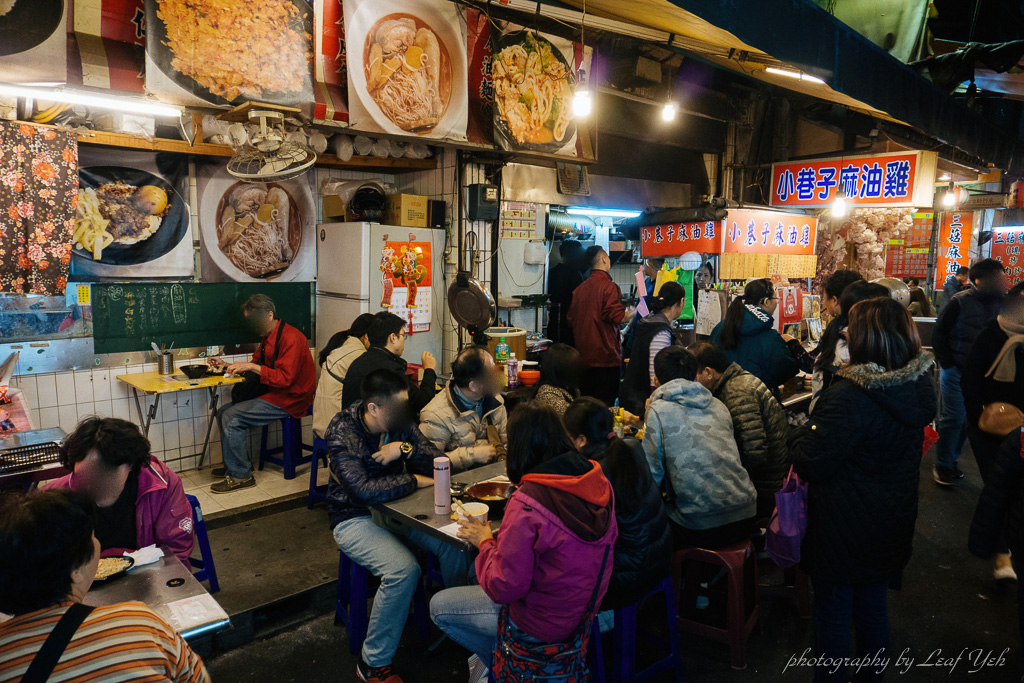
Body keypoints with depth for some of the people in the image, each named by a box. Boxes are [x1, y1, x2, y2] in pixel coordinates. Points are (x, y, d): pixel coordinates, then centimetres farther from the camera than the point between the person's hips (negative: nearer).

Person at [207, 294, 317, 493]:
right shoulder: (268, 337, 14)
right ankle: (234, 463, 21)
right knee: (224, 413, 5)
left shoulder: (291, 338, -18)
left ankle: (240, 475, -5)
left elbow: (285, 378, -25)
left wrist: (252, 367, -23)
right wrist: (227, 365, 11)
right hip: (273, 394, 10)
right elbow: (256, 365, 24)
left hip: (289, 400, -10)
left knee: (231, 417, -17)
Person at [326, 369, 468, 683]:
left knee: (455, 542, -17)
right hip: (355, 517, -5)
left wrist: (406, 448, -23)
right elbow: (363, 490, -30)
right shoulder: (341, 431, -20)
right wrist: (414, 480, -20)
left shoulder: (400, 422, -4)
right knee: (404, 569, -29)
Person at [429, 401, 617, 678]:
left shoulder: (525, 504, -32)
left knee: (439, 606, 13)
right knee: (473, 569, 25)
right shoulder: (599, 481, -11)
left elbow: (504, 588, -24)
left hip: (545, 626, -7)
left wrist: (485, 542, -6)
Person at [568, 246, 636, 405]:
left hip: (584, 355, 7)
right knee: (604, 404, -1)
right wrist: (631, 313, 0)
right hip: (605, 355, -7)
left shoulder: (580, 288, 8)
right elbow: (616, 317, -18)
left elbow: (571, 319, 14)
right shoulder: (609, 286, -13)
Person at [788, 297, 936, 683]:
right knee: (873, 607, 25)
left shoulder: (849, 396, -30)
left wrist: (801, 436, -8)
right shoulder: (918, 388, -4)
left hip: (845, 531, -7)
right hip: (892, 525, 7)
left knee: (833, 612, 12)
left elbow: (812, 464, -27)